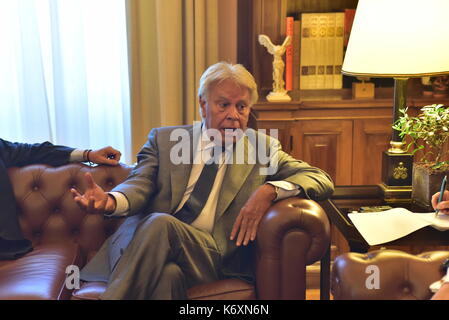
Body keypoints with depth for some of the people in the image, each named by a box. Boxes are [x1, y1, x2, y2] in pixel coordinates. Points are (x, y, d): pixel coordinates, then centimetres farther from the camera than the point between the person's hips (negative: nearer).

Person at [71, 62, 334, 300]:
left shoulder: (263, 147, 16)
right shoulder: (164, 139, 19)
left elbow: (322, 180, 10)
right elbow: (141, 183, 5)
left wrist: (269, 190, -10)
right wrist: (111, 201, -21)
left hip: (212, 254, 0)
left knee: (160, 224, -32)